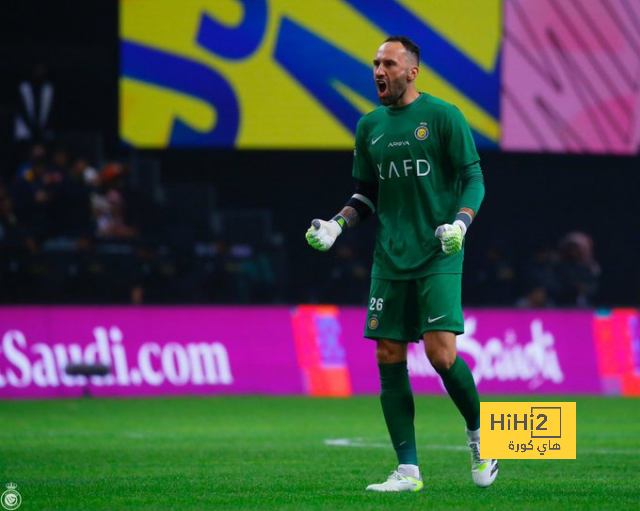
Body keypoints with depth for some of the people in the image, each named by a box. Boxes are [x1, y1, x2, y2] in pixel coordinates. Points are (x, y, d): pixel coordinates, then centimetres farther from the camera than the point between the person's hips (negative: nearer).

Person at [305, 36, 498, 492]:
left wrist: (459, 224, -19)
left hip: (438, 257, -5)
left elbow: (474, 180, -3)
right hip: (390, 261, 5)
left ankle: (479, 432, 12)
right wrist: (336, 225, 4)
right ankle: (408, 471, 4)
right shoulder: (370, 127, 13)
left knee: (440, 352, -15)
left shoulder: (443, 116, -2)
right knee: (389, 357, -1)